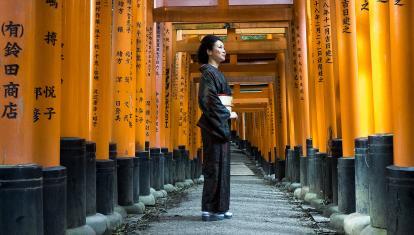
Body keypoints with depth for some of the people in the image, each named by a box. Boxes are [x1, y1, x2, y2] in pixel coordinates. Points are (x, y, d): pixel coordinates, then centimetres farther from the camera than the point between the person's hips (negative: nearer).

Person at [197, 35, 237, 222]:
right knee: (215, 166, -6)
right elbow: (206, 100, -20)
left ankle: (219, 208, 17)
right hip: (214, 126, -10)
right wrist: (227, 114, -13)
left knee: (220, 166, 10)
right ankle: (210, 210, 0)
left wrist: (227, 113, 9)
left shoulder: (215, 73, 19)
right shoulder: (209, 73, -10)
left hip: (219, 125, 10)